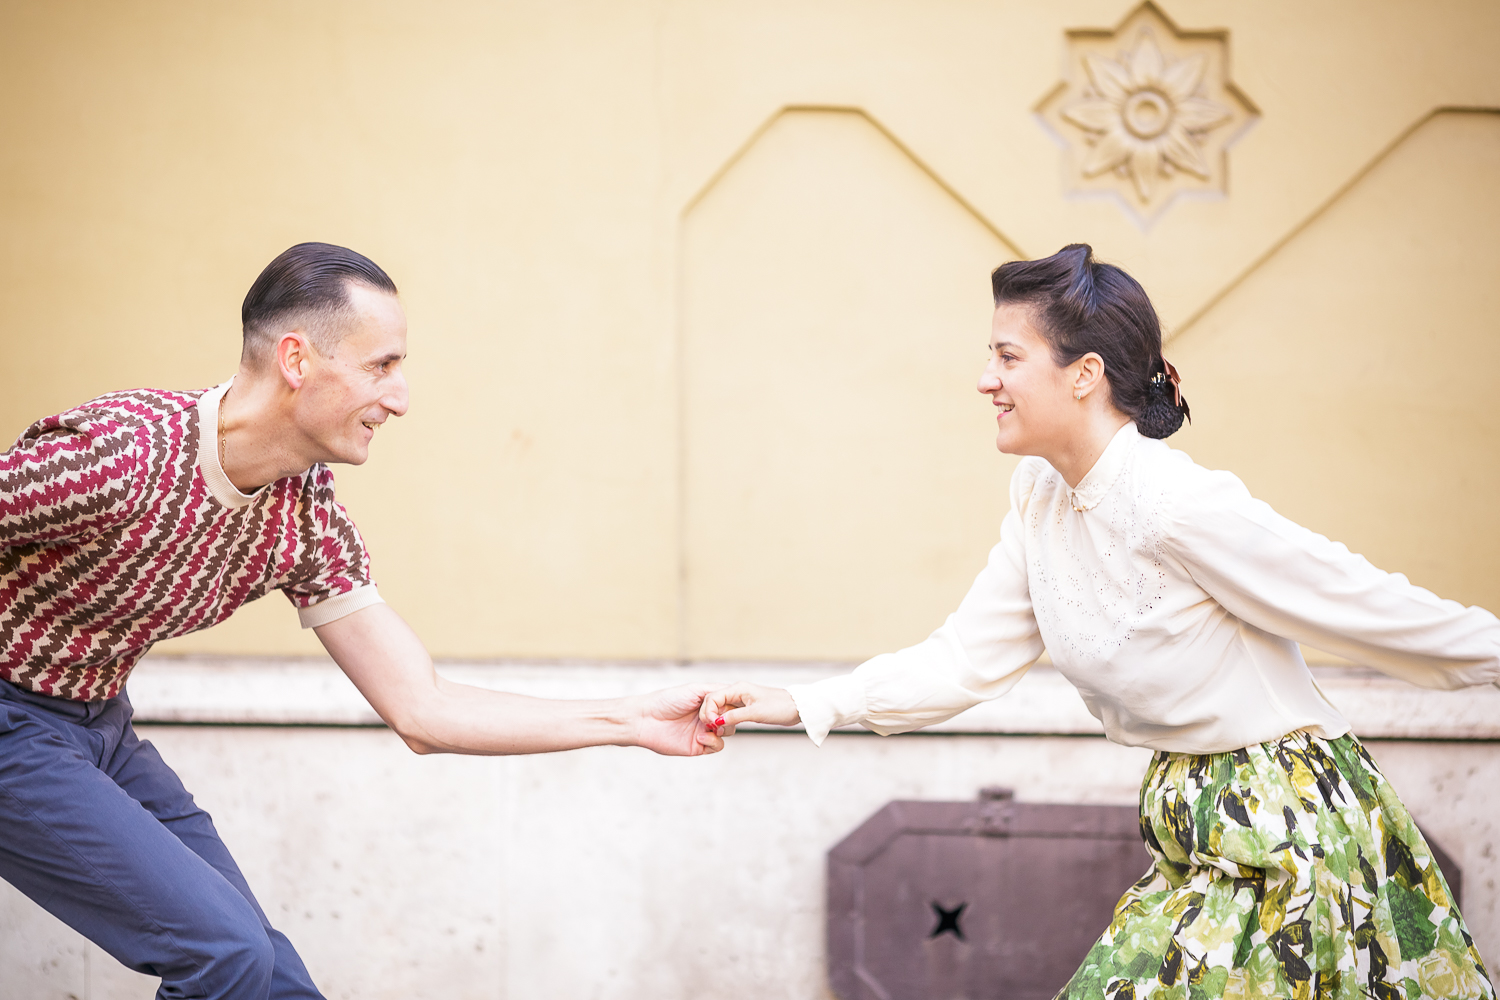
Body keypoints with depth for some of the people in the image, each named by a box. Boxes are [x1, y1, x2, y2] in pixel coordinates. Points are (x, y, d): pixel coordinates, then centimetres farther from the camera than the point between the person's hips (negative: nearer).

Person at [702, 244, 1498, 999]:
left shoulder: (1183, 507, -23)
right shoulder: (1040, 499, 2)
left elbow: (1366, 606, -14)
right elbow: (966, 659, 7)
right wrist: (804, 707, 2)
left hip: (1283, 835, -7)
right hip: (1194, 831, 7)